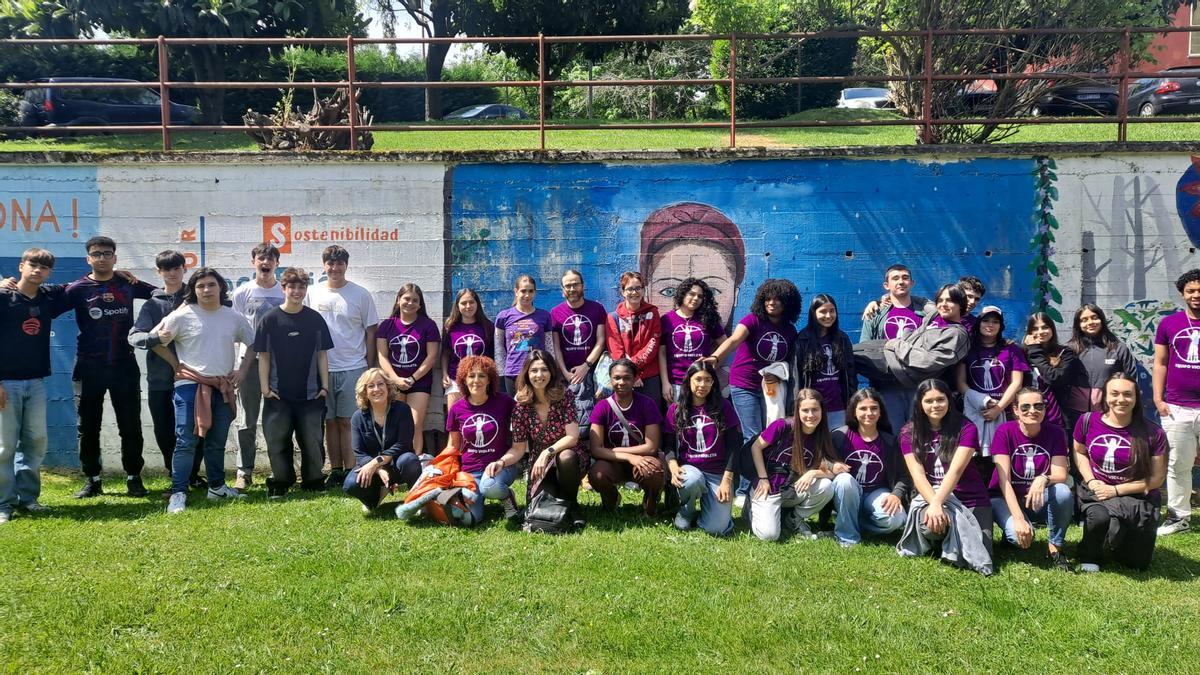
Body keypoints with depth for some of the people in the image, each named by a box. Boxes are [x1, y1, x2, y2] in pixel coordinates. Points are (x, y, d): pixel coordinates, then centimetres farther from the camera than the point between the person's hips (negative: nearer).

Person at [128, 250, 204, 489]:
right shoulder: (152, 304, 6)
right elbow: (135, 336, -6)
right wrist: (157, 336, -26)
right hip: (160, 379, 1)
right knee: (164, 433, 6)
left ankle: (192, 474, 22)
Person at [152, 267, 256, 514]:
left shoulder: (234, 317, 7)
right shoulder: (182, 316, -5)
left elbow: (253, 344, 18)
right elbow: (156, 341, 0)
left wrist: (243, 370, 7)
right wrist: (176, 364, -1)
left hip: (223, 388, 4)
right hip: (190, 385, -4)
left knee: (217, 442, 14)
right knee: (186, 442, -8)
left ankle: (217, 487, 27)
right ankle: (178, 494, -7)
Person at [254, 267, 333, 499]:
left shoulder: (315, 319, 4)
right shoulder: (270, 319, 0)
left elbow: (322, 355, 7)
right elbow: (263, 356, 1)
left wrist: (324, 386, 2)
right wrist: (265, 387, -5)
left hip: (310, 393, 1)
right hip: (278, 394, -1)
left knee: (312, 440, 3)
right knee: (277, 441, 3)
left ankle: (313, 481, 17)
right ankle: (280, 484, 14)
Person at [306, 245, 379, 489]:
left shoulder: (361, 295, 1)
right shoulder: (313, 294, 7)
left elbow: (371, 332, 3)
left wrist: (370, 369, 0)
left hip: (353, 369, -3)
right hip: (323, 369, 3)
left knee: (348, 422, -3)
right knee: (330, 422, 8)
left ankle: (351, 471, 2)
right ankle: (336, 471, 15)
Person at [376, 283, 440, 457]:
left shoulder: (428, 325, 4)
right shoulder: (387, 325, 9)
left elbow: (432, 356, -2)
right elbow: (382, 355, 3)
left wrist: (412, 379, -8)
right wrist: (396, 379, -10)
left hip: (419, 382, -2)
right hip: (393, 382, 2)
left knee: (416, 425, -12)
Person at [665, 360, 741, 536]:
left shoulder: (723, 407, -1)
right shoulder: (676, 409, 2)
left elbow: (733, 446, -2)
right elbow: (669, 444, 2)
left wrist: (727, 480, -9)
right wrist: (673, 466, -19)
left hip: (718, 473, 0)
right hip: (689, 468, 0)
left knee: (717, 529, -16)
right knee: (692, 480, -39)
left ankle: (707, 501, 20)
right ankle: (686, 511, -3)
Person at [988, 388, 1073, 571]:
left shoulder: (1055, 433, -7)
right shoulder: (1005, 432, -16)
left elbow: (1061, 475, -13)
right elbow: (1004, 479, -21)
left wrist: (1044, 479, -38)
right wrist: (1019, 519, -32)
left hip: (1039, 500, 3)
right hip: (1006, 498, -2)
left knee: (1063, 492, -31)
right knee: (1019, 534, -33)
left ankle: (1055, 547, -9)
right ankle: (1011, 533, 6)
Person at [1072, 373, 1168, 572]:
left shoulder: (1153, 434, -11)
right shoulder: (1088, 421, -6)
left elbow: (1157, 478, -6)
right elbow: (1079, 452, 12)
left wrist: (1116, 490, -14)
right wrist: (1091, 481, -5)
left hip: (1135, 497, 0)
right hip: (1095, 492, 0)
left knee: (1139, 563, -2)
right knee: (1100, 518, -36)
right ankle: (1089, 556, -3)